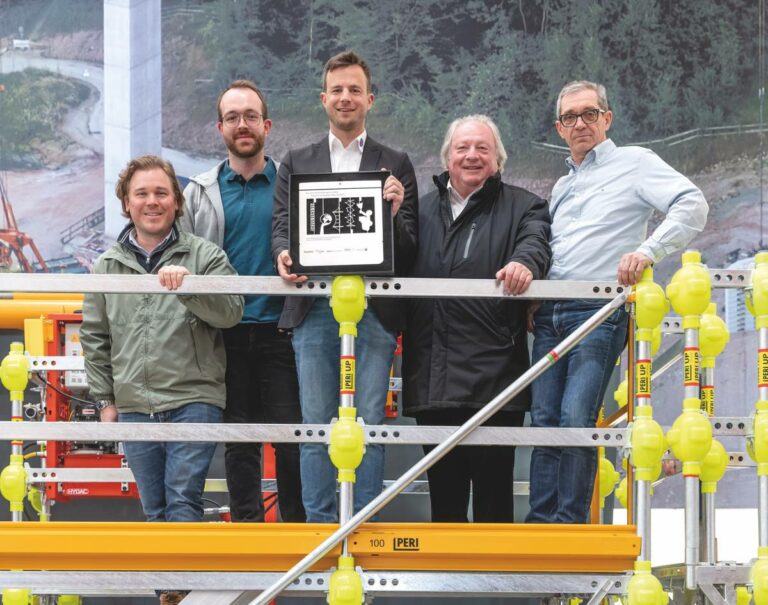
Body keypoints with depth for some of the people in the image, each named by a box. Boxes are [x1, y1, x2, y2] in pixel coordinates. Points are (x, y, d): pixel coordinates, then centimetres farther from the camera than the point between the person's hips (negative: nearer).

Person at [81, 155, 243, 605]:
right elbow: (94, 336, 15)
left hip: (194, 399, -4)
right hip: (134, 407, 4)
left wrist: (190, 285, -26)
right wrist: (105, 398, 11)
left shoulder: (205, 255, 1)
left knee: (184, 499, -13)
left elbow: (232, 311, -11)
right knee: (156, 510, 9)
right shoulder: (107, 265, 11)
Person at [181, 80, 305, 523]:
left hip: (280, 330, -1)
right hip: (225, 334, 2)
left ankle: (298, 526, 6)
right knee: (238, 441, 6)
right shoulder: (200, 192, 11)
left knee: (291, 436, -3)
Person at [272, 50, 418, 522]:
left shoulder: (396, 165, 10)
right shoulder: (297, 163, 15)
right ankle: (320, 526, 9)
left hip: (373, 310, -1)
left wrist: (394, 215, -16)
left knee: (369, 426, -1)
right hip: (313, 309, 1)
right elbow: (282, 227, 9)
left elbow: (410, 248, 5)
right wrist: (285, 254, -14)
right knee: (317, 427, 3)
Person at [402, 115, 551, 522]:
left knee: (493, 491, -1)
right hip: (432, 378, 4)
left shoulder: (522, 207, 9)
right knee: (443, 493, 10)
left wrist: (524, 262, -34)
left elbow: (535, 242, -12)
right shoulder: (423, 210, 21)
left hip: (493, 376, -4)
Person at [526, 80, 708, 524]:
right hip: (550, 316, 7)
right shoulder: (562, 187, 26)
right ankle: (540, 525, 2)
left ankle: (570, 525, -13)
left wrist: (647, 251, -23)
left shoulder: (634, 163, 4)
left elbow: (693, 205, -10)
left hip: (599, 313, -7)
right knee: (544, 420, 0)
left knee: (575, 418, -18)